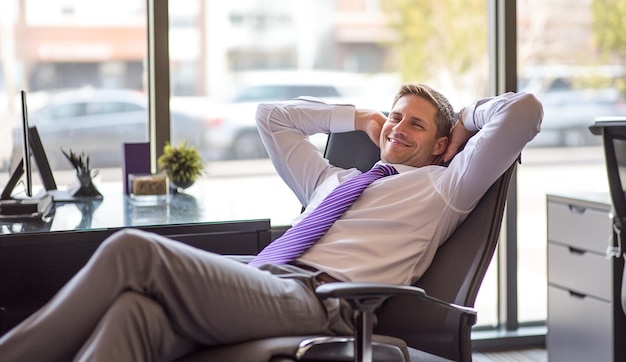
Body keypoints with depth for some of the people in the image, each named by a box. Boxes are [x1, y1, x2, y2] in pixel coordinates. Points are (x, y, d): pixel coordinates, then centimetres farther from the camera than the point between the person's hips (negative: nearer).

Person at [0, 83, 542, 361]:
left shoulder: (443, 185, 21)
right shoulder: (331, 180, 38)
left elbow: (524, 112, 14)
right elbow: (273, 116, 50)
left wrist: (467, 120, 32)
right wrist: (360, 118, 48)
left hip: (320, 302, -6)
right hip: (262, 281, 6)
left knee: (133, 251, -25)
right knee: (138, 311, -31)